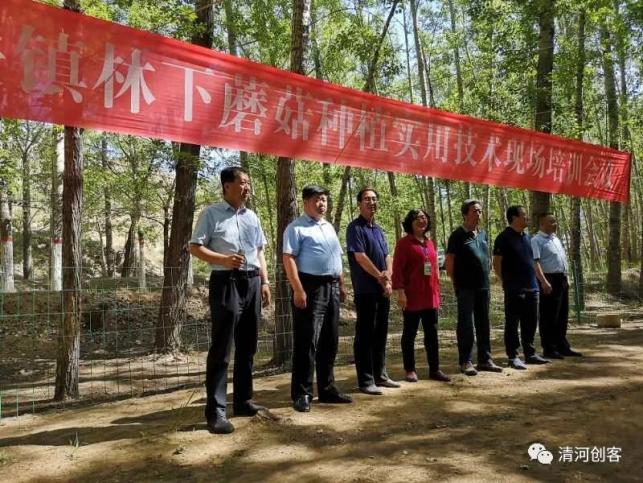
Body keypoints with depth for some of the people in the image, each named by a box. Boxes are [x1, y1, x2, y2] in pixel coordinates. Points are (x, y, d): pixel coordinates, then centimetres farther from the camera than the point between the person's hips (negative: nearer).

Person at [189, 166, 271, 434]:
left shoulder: (252, 217, 17)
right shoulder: (211, 214, -2)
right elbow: (195, 247, -6)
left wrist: (264, 282, 11)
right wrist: (223, 259, -20)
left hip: (252, 282, 7)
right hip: (226, 282, -7)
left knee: (247, 346, 12)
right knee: (221, 348, -6)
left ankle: (243, 400, 24)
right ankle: (216, 411, -1)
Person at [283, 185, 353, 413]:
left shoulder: (329, 227, 20)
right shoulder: (296, 228, -5)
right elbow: (288, 258, -14)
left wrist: (341, 285, 18)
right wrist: (298, 290, -22)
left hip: (331, 288, 8)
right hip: (311, 287, -8)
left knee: (329, 342, 12)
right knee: (307, 342, -7)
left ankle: (327, 389, 22)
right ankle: (302, 394, 0)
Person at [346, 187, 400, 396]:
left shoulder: (379, 229, 18)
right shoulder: (355, 228, -7)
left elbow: (387, 256, 15)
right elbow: (360, 257, -16)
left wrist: (388, 275, -4)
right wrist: (381, 278, -10)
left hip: (383, 290, 8)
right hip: (366, 290, -8)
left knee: (381, 333, 13)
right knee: (365, 335, -3)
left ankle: (380, 375, 22)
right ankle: (366, 381, 2)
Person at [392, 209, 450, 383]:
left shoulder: (430, 243, 14)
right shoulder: (404, 243, -6)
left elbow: (435, 268, 18)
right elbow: (397, 269, -11)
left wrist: (437, 290, 16)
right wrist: (400, 291, -18)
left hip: (430, 296, 6)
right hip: (412, 297, -6)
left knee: (432, 333, 10)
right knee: (409, 333, 5)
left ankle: (434, 369, 19)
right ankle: (410, 370, 14)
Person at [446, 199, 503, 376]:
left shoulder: (482, 234, 13)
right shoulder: (458, 235, -6)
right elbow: (449, 262, -7)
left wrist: (485, 278, 13)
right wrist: (456, 282, -4)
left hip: (483, 286, 6)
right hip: (465, 287, -6)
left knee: (483, 324, 12)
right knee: (465, 325, 0)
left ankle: (485, 359, 21)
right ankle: (465, 361, 7)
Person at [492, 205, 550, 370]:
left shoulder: (526, 237, 16)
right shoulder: (504, 237, -8)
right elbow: (496, 264, -8)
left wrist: (533, 280, 15)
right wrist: (507, 281, -5)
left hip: (531, 288, 8)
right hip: (514, 289, -7)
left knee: (530, 323, 12)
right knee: (512, 324, -1)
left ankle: (530, 354, 22)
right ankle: (513, 357, 5)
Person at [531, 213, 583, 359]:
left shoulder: (556, 239, 19)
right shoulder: (536, 240, -9)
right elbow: (535, 262, -19)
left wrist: (566, 278, 18)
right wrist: (544, 281, -27)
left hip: (562, 280, 9)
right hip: (549, 280, -9)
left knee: (562, 315, 14)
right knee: (549, 316, -3)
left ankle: (562, 346, 24)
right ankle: (548, 349, 4)